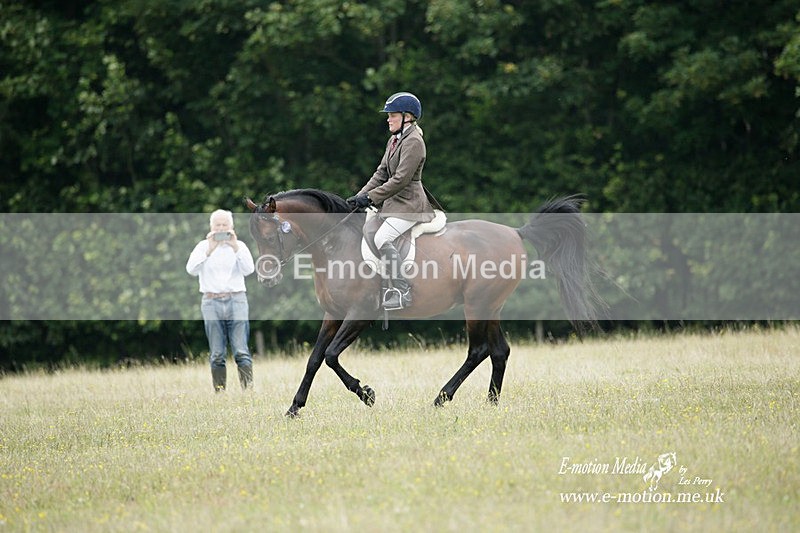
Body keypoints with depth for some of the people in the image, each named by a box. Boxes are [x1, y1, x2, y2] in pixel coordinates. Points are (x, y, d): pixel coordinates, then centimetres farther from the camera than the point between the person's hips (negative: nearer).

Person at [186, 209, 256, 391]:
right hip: (211, 302, 0)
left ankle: (248, 389, -12)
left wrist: (235, 248, -12)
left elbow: (249, 269, -2)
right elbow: (191, 269, -5)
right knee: (216, 354, 0)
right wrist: (209, 250, -14)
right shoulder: (203, 246, 10)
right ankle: (219, 391, 2)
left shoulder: (239, 246, 12)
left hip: (236, 300, 0)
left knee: (241, 351, -9)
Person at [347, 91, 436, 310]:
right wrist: (360, 196, 1)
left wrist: (370, 197, -21)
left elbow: (401, 180, -22)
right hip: (394, 202, 10)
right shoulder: (394, 140, 15)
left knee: (382, 239, -25)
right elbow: (381, 173, 14)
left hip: (409, 204, -10)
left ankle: (402, 292, -22)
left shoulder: (413, 142, -16)